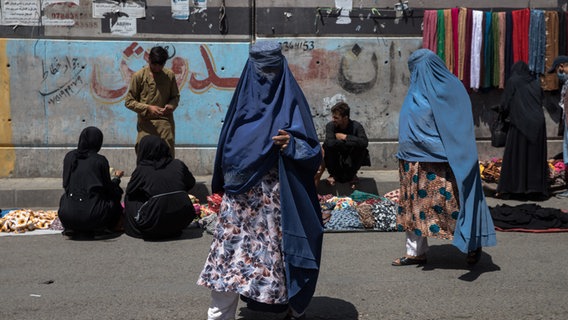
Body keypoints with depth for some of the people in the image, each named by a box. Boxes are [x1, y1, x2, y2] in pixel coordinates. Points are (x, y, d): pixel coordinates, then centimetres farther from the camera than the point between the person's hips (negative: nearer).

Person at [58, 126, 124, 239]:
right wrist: (116, 177, 28)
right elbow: (108, 188, 6)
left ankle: (72, 229, 14)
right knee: (116, 194, 22)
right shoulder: (100, 160, -3)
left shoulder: (69, 156, 8)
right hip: (92, 216, -4)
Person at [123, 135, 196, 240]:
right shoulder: (178, 165, 4)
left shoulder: (141, 170, -3)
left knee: (129, 199, 19)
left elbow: (130, 192, 11)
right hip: (182, 222, 3)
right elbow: (191, 183, 20)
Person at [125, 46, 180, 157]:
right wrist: (148, 108, -14)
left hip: (165, 123, 2)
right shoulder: (139, 76, -1)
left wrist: (171, 106, -7)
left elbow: (176, 97, 16)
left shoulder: (169, 75, 5)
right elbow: (129, 101, 0)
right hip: (146, 123, -2)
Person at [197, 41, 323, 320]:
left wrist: (291, 145, -25)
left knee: (282, 253, 4)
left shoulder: (292, 103, -2)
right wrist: (223, 185, 5)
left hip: (280, 197, -3)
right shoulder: (243, 100, 8)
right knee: (231, 254, 1)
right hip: (241, 197, 3)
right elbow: (227, 149, 14)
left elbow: (313, 153, -6)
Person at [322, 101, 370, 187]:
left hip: (351, 161, 0)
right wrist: (349, 143, -25)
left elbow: (364, 142, -32)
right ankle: (333, 174, -2)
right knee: (326, 146, -27)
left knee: (361, 148, -28)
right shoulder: (330, 125, -12)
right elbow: (330, 142, -32)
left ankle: (351, 175, -2)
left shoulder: (356, 126, -13)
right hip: (336, 161, 0)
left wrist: (345, 137, -25)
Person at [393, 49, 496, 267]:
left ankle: (474, 244, 16)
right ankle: (416, 252, 18)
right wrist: (406, 155, 16)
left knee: (451, 202, -2)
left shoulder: (448, 89, -9)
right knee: (415, 204, 9)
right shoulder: (416, 91, 15)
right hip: (416, 163, 8)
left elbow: (458, 127, -12)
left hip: (440, 162, -8)